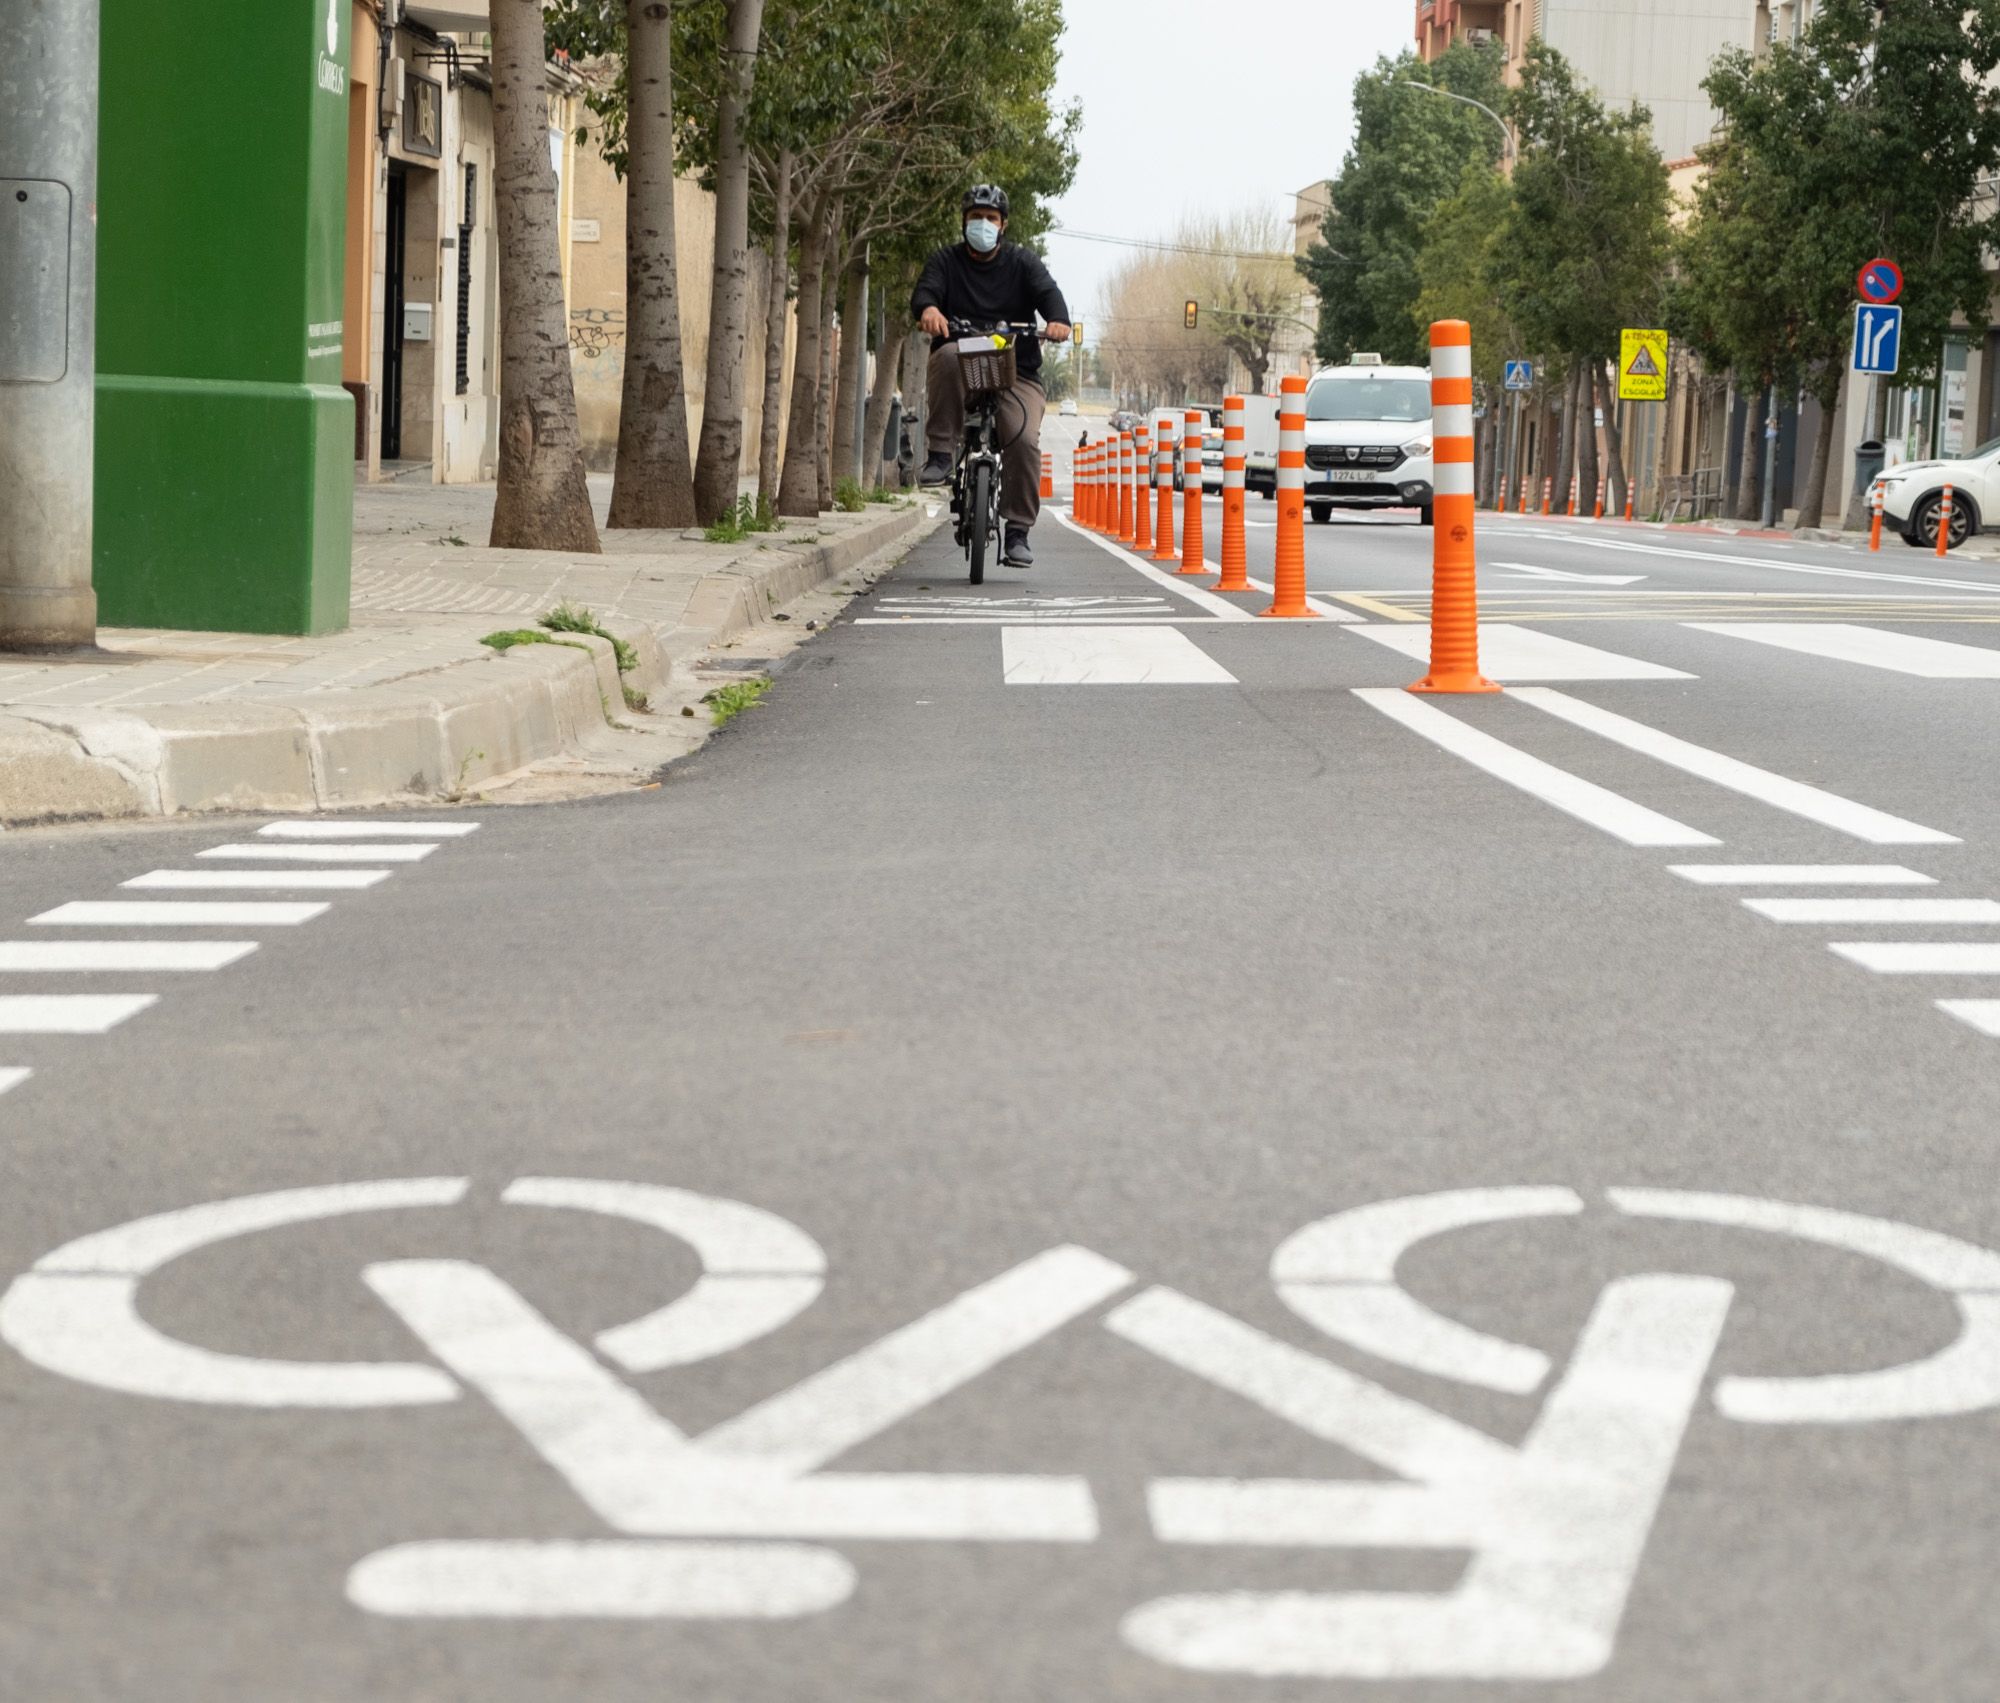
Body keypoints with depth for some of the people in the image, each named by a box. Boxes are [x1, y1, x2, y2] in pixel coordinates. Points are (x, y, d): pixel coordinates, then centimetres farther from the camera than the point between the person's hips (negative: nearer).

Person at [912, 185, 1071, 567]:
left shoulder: (1022, 261, 9)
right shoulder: (946, 261, 9)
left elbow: (1047, 292, -8)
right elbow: (926, 290, -10)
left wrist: (1058, 320, -32)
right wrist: (928, 309, -36)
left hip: (1015, 371, 0)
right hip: (962, 365, 0)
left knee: (1024, 440, -22)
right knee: (947, 357, -36)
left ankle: (1018, 531, -11)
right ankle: (941, 454, -28)